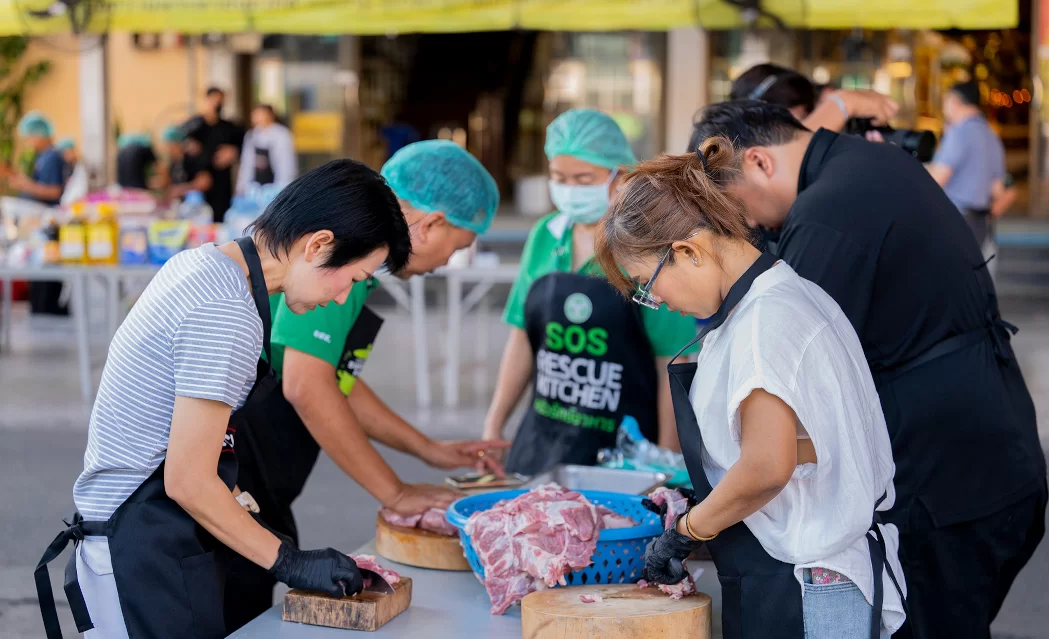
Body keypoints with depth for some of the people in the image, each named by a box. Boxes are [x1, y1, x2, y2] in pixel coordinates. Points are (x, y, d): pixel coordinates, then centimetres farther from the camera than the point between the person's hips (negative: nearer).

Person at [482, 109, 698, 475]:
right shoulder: (546, 237, 5)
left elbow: (674, 364, -10)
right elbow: (523, 338, 11)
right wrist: (493, 427, 10)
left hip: (621, 448, -5)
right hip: (540, 442, 5)